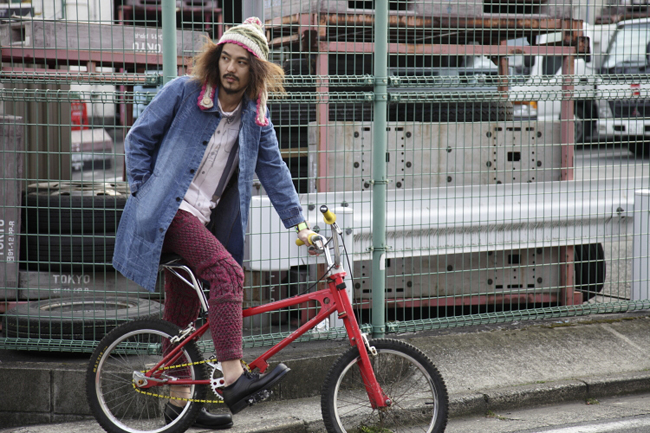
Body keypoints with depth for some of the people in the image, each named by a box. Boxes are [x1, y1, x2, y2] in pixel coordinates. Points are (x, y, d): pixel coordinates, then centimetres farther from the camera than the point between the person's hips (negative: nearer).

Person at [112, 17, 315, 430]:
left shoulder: (256, 115, 8)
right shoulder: (183, 92, -6)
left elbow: (273, 169, 11)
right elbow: (139, 138, 2)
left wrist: (297, 221, 6)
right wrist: (144, 191, -3)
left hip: (204, 220, 6)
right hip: (167, 211, -6)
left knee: (183, 314, 12)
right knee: (227, 272, -26)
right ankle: (234, 378, -31)